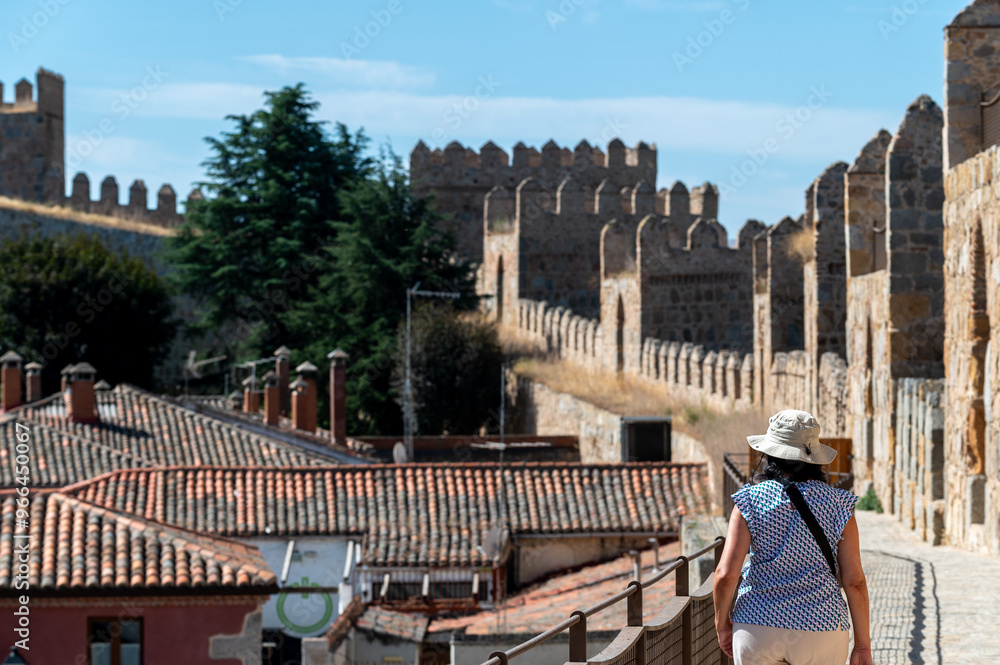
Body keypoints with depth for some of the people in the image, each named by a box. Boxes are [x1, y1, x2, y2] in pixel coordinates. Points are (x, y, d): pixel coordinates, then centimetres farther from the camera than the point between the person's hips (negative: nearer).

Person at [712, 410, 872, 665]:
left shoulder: (750, 501, -3)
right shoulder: (838, 505, 0)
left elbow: (726, 574, -8)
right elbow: (855, 581, -2)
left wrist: (722, 624, 8)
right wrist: (863, 645, 4)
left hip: (757, 628, 0)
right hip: (821, 630, 0)